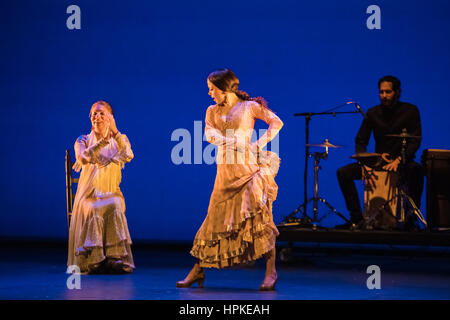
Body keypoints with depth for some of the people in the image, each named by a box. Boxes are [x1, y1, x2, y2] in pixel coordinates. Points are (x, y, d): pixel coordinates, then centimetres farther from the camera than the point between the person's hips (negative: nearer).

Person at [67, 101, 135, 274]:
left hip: (112, 194, 0)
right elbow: (83, 157, -15)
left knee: (114, 207, -34)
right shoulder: (83, 141, 9)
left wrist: (115, 132, -25)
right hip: (89, 195, 0)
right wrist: (104, 140, -25)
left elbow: (128, 156, -14)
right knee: (93, 210, -34)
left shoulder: (120, 140, 10)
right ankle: (93, 261, -33)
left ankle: (116, 259, -35)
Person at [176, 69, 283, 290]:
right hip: (225, 170, 4)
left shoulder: (250, 106, 5)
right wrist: (229, 141, -20)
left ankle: (270, 272, -14)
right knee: (216, 217, 7)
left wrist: (260, 144, -10)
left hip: (248, 166, -4)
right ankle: (197, 272, 15)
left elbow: (276, 122, 2)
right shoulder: (213, 111, 17)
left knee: (258, 215, -16)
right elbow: (209, 133, 0)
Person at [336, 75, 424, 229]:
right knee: (343, 173, -13)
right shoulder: (373, 113, 2)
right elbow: (360, 142, 4)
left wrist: (398, 160, -31)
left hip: (402, 162, -4)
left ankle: (411, 217, -27)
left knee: (415, 169, -39)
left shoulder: (410, 111, -7)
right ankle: (356, 218, -7)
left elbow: (415, 141, -15)